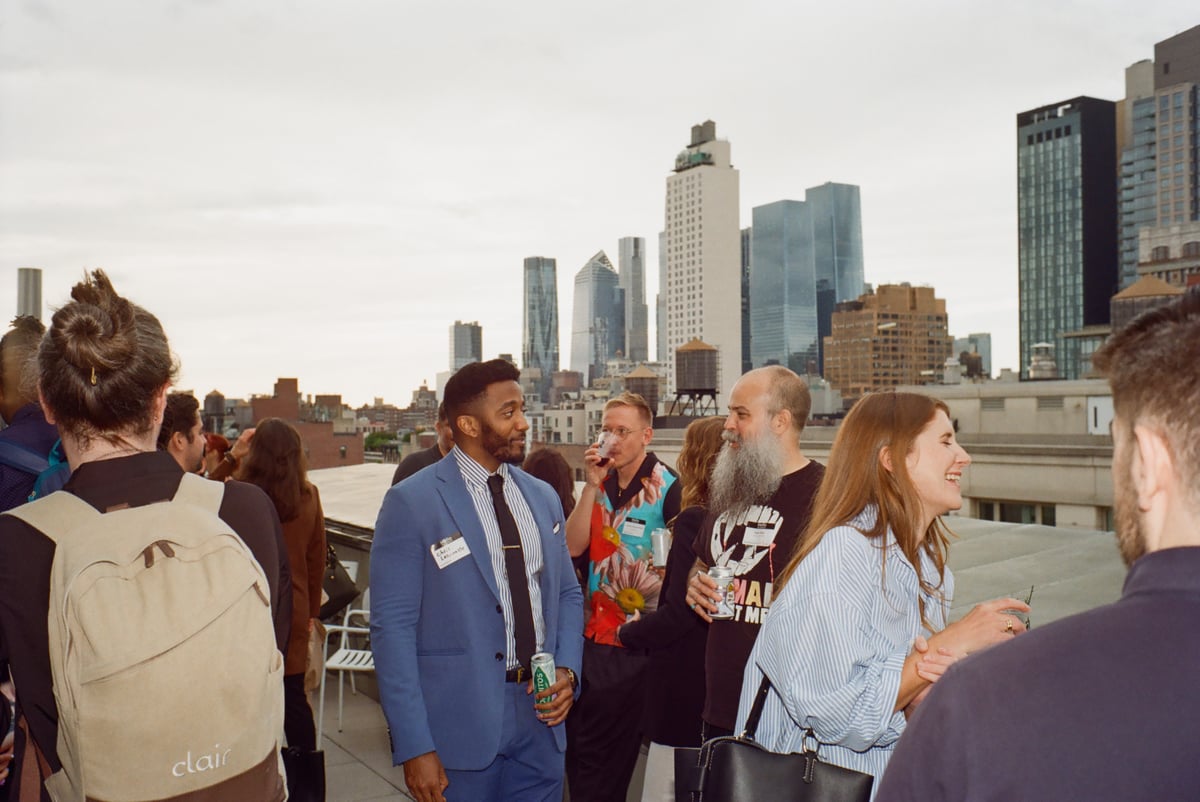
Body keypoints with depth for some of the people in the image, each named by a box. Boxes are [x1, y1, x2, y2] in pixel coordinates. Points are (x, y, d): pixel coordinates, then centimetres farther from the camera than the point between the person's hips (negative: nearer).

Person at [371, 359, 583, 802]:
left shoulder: (543, 498, 7)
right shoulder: (411, 503, -11)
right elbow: (392, 628, -12)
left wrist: (567, 669, -3)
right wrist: (414, 747, -15)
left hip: (540, 715, 5)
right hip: (459, 722, -5)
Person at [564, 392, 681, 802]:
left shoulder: (668, 488, -12)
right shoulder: (600, 484, 6)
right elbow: (574, 546, -3)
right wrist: (593, 485, -11)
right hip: (593, 631, 5)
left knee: (610, 750, 8)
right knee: (579, 742, 14)